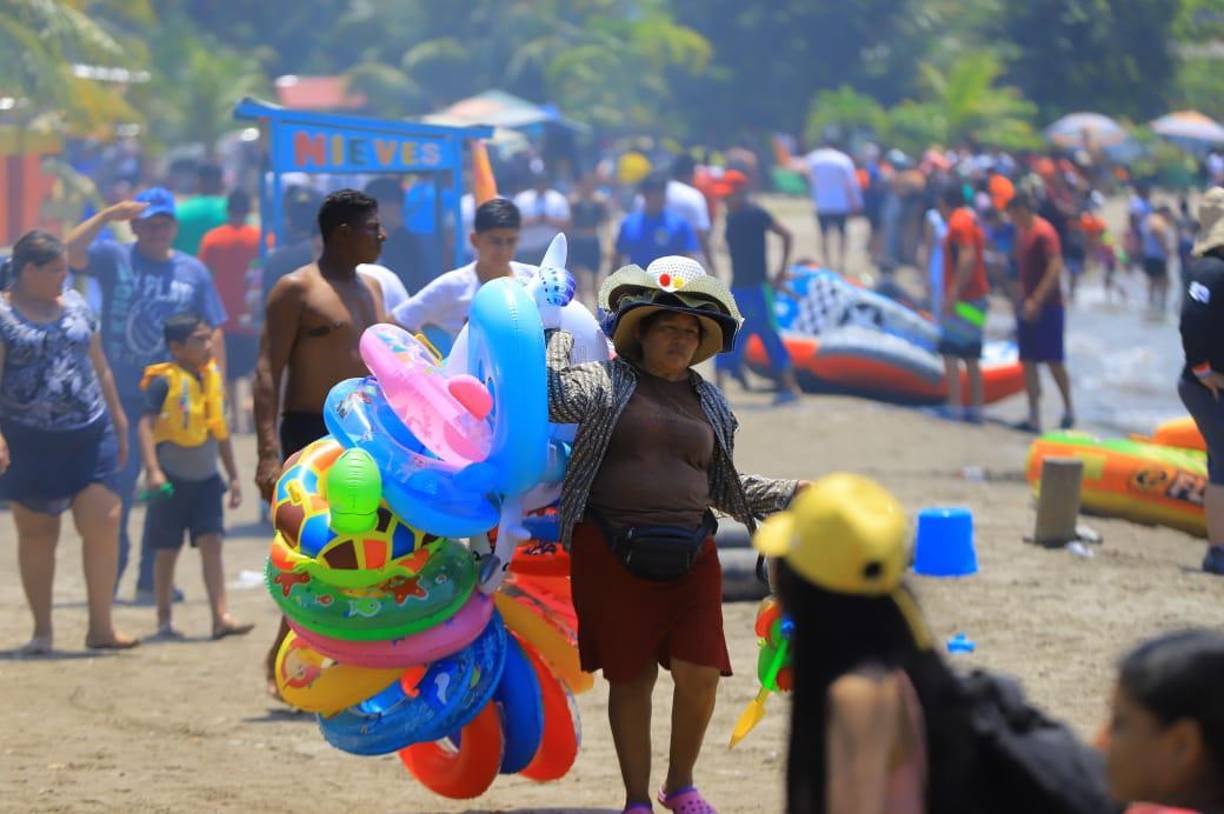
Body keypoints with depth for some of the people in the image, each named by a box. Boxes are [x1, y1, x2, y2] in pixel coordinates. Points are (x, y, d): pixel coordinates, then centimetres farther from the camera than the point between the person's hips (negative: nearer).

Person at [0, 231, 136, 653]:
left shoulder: (76, 306, 11)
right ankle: (42, 630, 16)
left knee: (103, 523, -6)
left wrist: (118, 420, 18)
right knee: (36, 533, 6)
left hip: (89, 435, 4)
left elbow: (100, 368, 17)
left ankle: (101, 626, 2)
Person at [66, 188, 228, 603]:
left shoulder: (193, 272, 8)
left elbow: (213, 333, 10)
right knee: (118, 484, -2)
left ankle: (152, 579, 14)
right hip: (121, 397, -2)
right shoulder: (114, 259, 1)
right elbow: (71, 252, -17)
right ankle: (109, 575, 6)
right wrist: (107, 215, -20)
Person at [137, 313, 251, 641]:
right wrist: (152, 470, -29)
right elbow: (147, 425, -18)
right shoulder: (165, 381, -12)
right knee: (167, 550, 5)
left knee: (211, 543, -6)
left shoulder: (212, 377, 7)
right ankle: (164, 620, 15)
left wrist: (233, 476, 18)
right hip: (172, 479, -4)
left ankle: (221, 616, -12)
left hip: (205, 478, 5)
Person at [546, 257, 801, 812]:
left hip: (689, 556, 3)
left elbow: (724, 490, 20)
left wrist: (794, 494, 11)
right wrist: (562, 333, -8)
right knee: (630, 677, 2)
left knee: (700, 673, -7)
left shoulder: (709, 403, 16)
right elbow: (553, 398, -17)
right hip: (612, 553, -3)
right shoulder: (606, 383, 2)